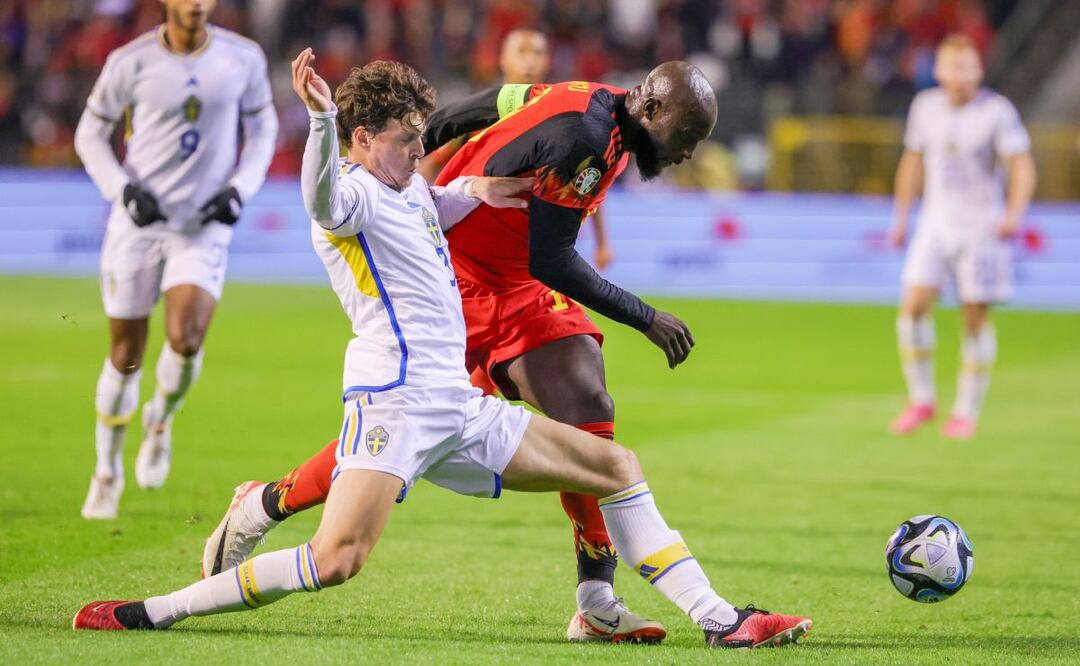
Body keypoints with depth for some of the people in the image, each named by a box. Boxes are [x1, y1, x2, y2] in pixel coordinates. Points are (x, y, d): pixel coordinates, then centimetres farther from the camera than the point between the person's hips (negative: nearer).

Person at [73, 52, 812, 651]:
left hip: (460, 408, 9)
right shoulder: (351, 194, -7)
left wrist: (475, 190, 31)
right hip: (396, 399, -9)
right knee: (338, 558, -26)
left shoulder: (411, 190, 22)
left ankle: (717, 619, 11)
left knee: (617, 467, 10)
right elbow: (324, 201, -35)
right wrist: (322, 117, -53)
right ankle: (152, 611, -18)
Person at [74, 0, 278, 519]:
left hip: (205, 226, 0)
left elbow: (262, 129, 11)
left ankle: (160, 419, 12)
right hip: (139, 223, 0)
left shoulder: (243, 58, -3)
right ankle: (108, 472, 24)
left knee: (185, 341, -21)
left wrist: (240, 189, -5)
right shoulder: (132, 62, -9)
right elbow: (91, 132, 2)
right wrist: (123, 190, -13)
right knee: (125, 358, 3)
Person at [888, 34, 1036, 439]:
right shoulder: (926, 106, 4)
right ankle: (922, 399, 5)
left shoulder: (998, 110, -11)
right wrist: (901, 219, 16)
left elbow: (1023, 167, -14)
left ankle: (967, 412, 12)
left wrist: (1014, 215, -30)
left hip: (981, 224, -4)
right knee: (914, 307, -10)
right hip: (936, 221, 4)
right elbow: (913, 162, 16)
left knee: (975, 318, -1)